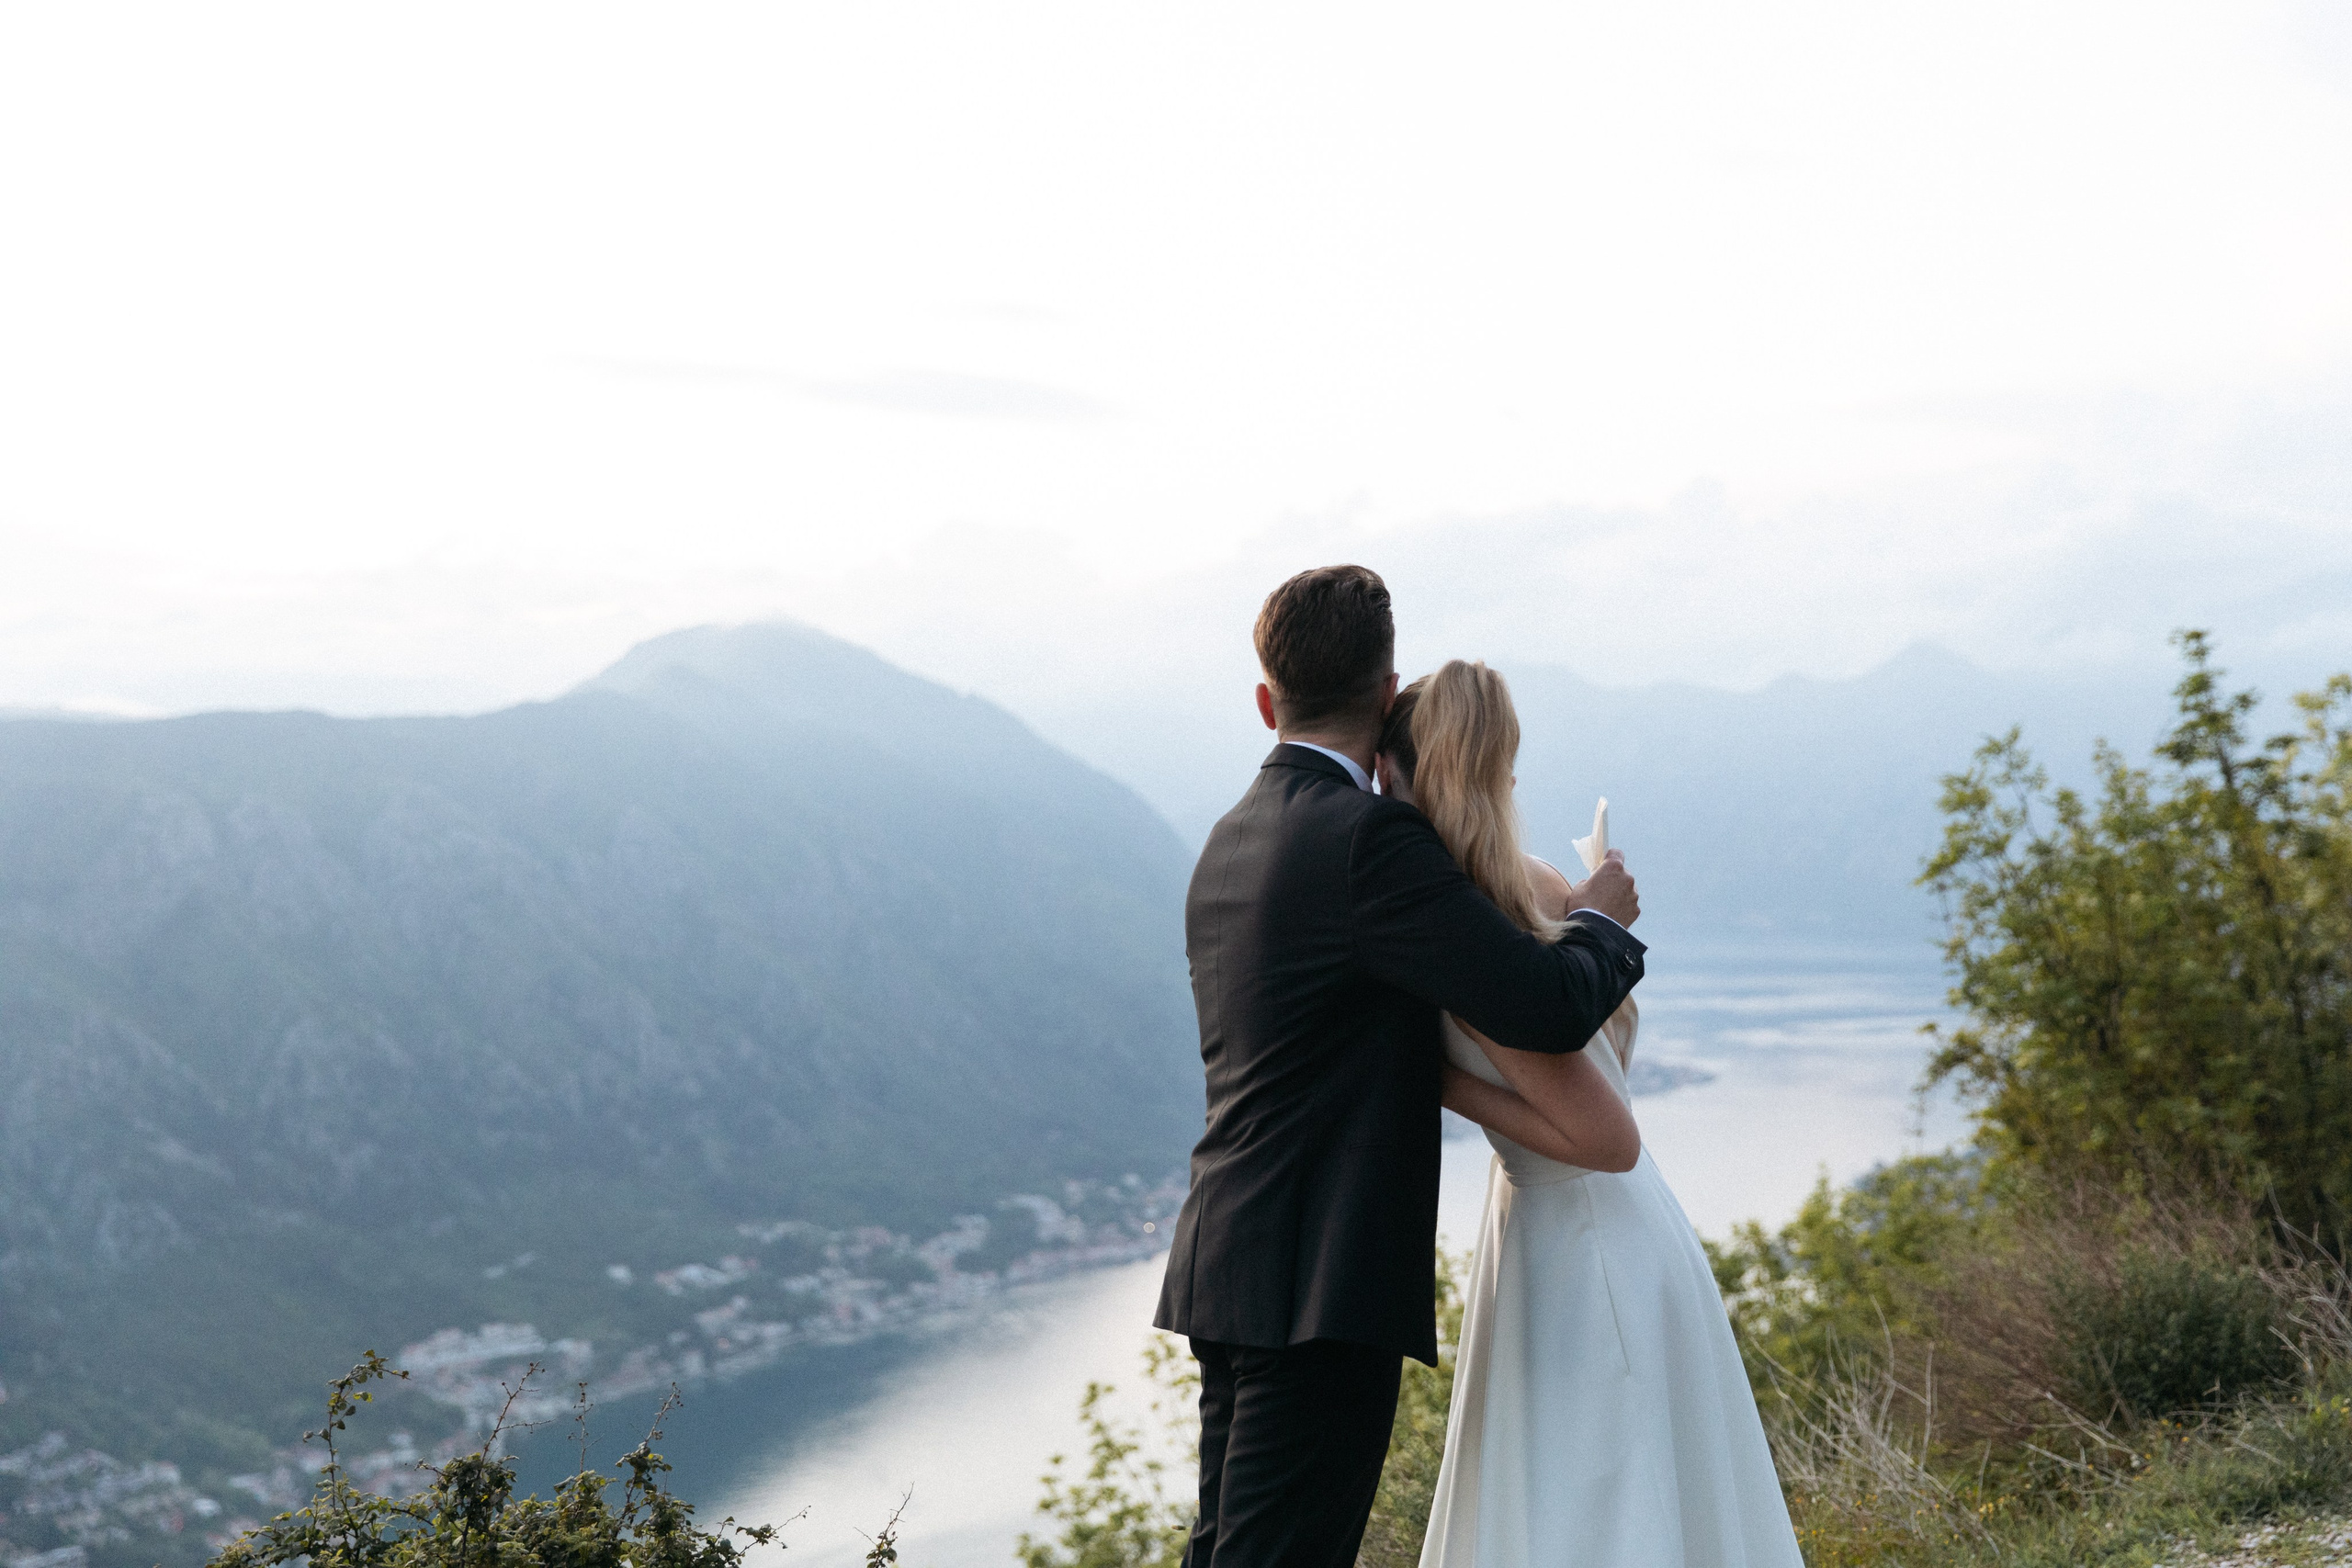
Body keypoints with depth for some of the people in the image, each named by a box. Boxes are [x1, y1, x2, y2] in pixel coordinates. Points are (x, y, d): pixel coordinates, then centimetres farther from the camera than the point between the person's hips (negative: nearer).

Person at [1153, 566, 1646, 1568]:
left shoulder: (1229, 843, 13)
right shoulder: (1370, 838, -14)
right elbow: (1549, 1008, -18)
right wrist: (1600, 922, 3)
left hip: (1232, 1265, 9)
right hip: (1324, 1282, -9)